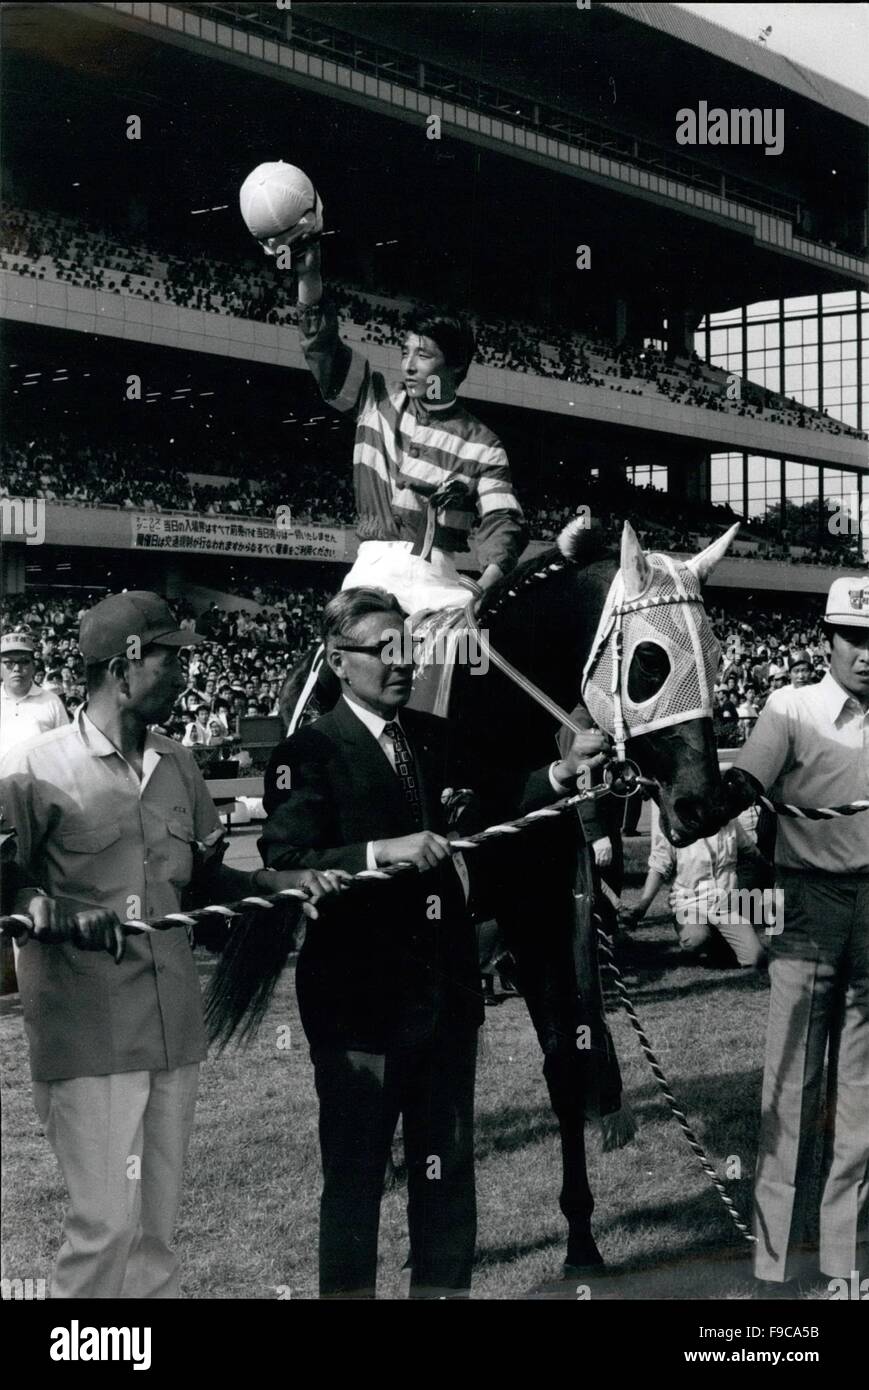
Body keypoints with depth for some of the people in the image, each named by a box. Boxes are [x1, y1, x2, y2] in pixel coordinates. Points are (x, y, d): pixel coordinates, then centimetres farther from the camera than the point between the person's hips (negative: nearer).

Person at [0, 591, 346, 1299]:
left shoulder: (178, 766, 12)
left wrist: (283, 881, 3)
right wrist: (60, 914, -24)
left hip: (173, 1027, 6)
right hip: (88, 1036, -6)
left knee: (157, 1226, 12)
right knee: (105, 1223, -5)